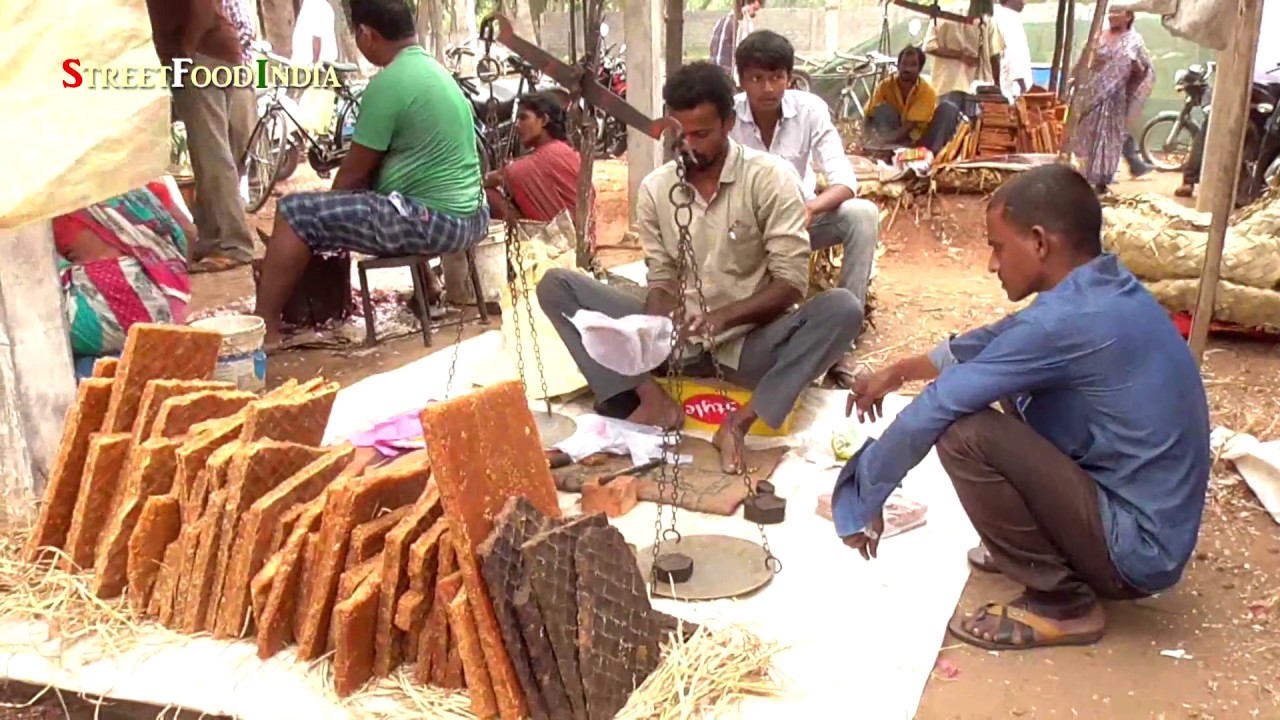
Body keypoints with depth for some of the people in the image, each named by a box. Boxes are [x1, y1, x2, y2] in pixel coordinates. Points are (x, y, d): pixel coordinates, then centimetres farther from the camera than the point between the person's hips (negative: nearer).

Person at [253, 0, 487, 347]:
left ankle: (265, 328, 4)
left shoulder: (387, 83, -15)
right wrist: (335, 205, 24)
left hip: (433, 220, -9)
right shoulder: (435, 69, 13)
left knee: (296, 212, -3)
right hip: (469, 215, 9)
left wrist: (331, 203, 14)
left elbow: (355, 171, -6)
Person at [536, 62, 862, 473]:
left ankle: (741, 421, -31)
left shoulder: (770, 178, -9)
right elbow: (663, 283, 3)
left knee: (842, 307, -31)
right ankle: (653, 399, -23)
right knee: (556, 285, -9)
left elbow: (790, 283, -12)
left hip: (748, 341, -3)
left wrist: (725, 316, -28)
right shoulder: (655, 188, 2)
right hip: (678, 338, 3)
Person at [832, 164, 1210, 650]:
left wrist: (862, 501, -8)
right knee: (1013, 385, 15)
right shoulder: (1105, 291, 2)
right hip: (1155, 525, 9)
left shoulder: (1068, 318, -26)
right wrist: (901, 371, 21)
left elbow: (934, 411, -21)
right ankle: (1033, 549, 19)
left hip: (1134, 549, -9)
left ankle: (1061, 603, -4)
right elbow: (994, 343, 19)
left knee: (964, 434, -21)